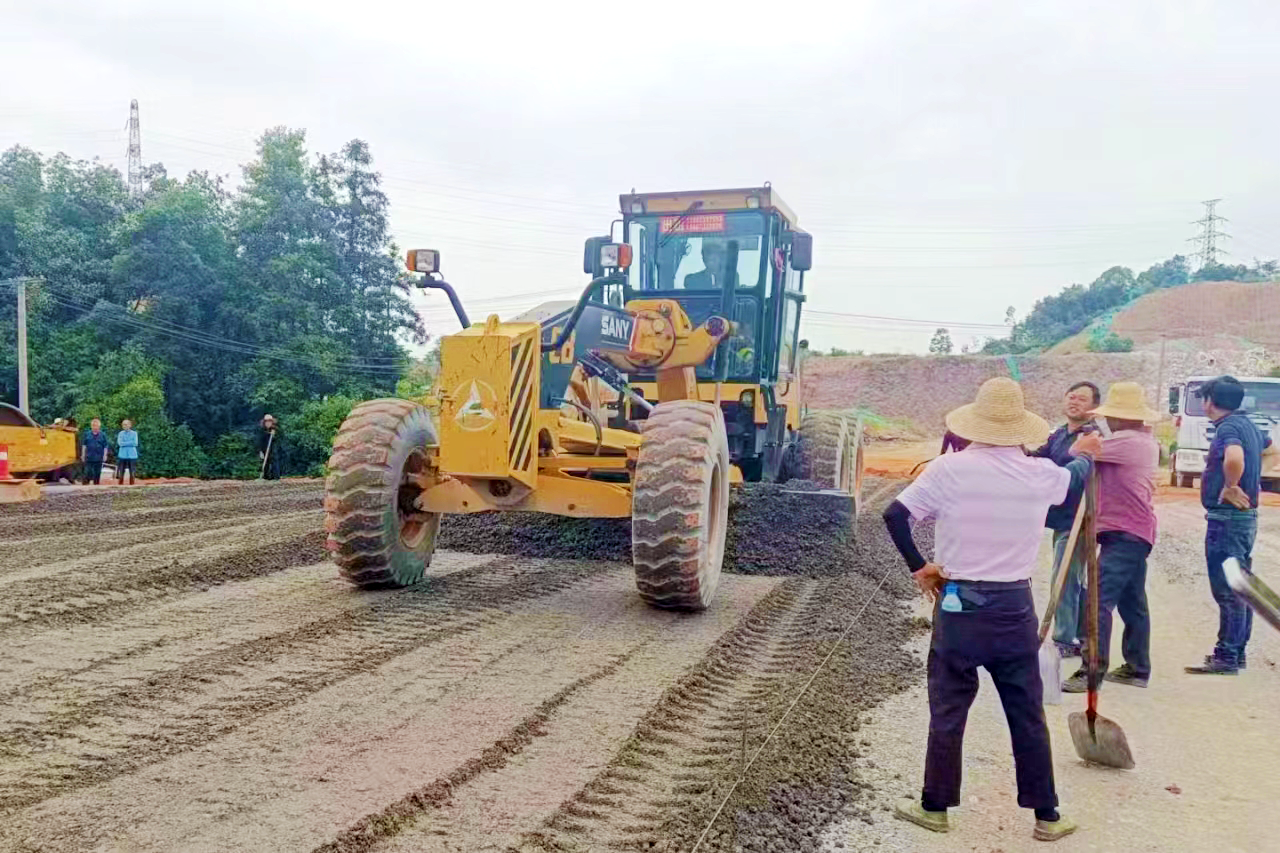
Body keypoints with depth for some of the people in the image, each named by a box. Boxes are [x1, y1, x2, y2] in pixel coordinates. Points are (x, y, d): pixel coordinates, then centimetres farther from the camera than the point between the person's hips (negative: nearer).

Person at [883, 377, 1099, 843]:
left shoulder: (950, 468, -11)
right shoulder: (1040, 473, -2)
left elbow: (895, 515, -13)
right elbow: (1076, 478, 22)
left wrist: (918, 566, 0)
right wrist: (1085, 453, 44)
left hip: (958, 606, -2)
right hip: (1015, 608, 2)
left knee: (948, 712, 9)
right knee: (1028, 716, 14)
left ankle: (935, 807, 22)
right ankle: (1046, 816, 26)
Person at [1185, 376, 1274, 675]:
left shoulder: (1228, 427, -16)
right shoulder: (1248, 424, 13)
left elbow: (1234, 458, -38)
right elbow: (1270, 448, 35)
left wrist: (1230, 487, -22)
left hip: (1226, 516, -10)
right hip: (1246, 516, 10)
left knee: (1227, 590, -5)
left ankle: (1226, 657, -1)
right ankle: (1237, 651, 24)